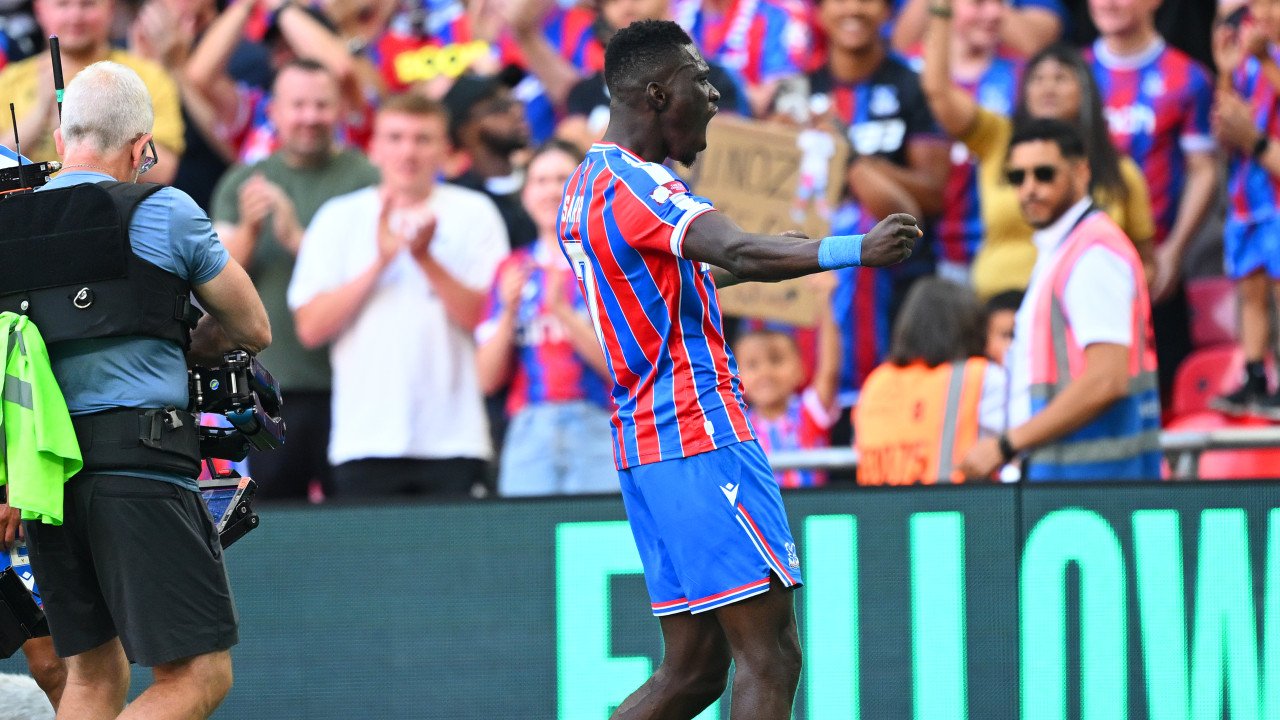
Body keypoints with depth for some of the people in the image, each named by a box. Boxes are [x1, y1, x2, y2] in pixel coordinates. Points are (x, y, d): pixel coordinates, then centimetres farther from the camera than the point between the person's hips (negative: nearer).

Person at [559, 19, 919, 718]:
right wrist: (854, 251, -45)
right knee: (769, 658, -10)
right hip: (702, 436, -10)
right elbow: (737, 253, -32)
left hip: (644, 443, 10)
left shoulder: (588, 184, 17)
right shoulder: (634, 183, -14)